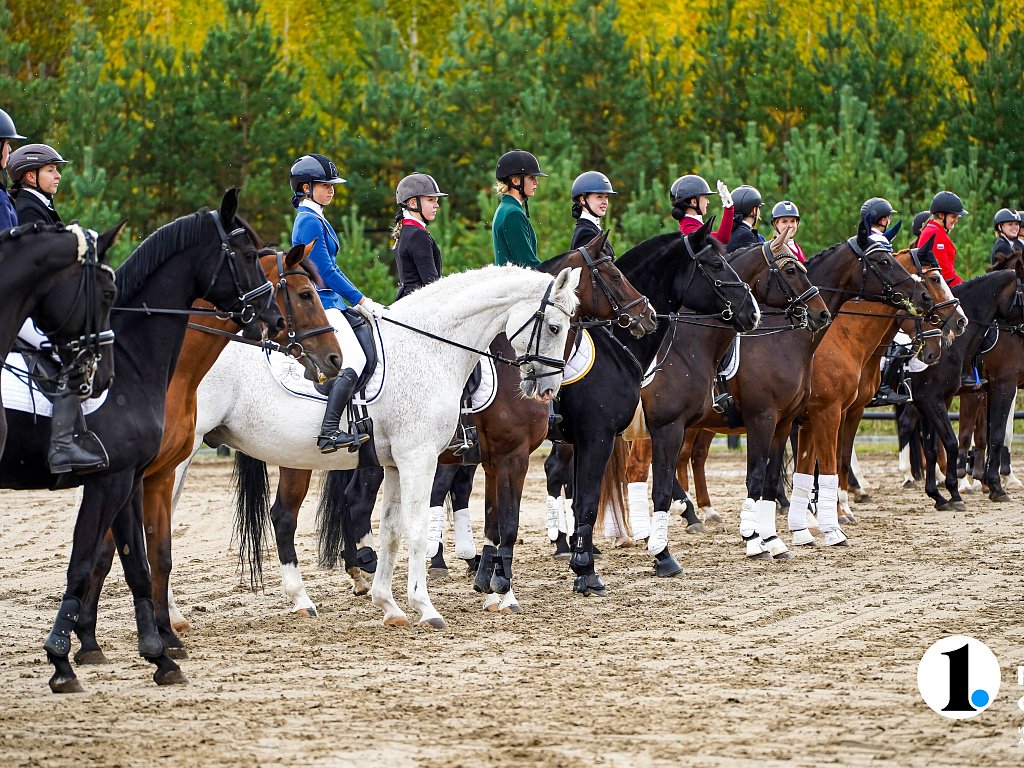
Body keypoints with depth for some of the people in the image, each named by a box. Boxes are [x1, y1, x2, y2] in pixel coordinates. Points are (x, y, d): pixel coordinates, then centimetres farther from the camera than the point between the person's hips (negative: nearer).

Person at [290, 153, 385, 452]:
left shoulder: (314, 219, 19)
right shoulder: (310, 222, -13)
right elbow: (326, 272, -18)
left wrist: (360, 302, 20)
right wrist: (362, 301, -14)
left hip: (326, 302, 11)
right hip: (319, 304, -11)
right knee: (354, 359, -23)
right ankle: (329, 432, -32)